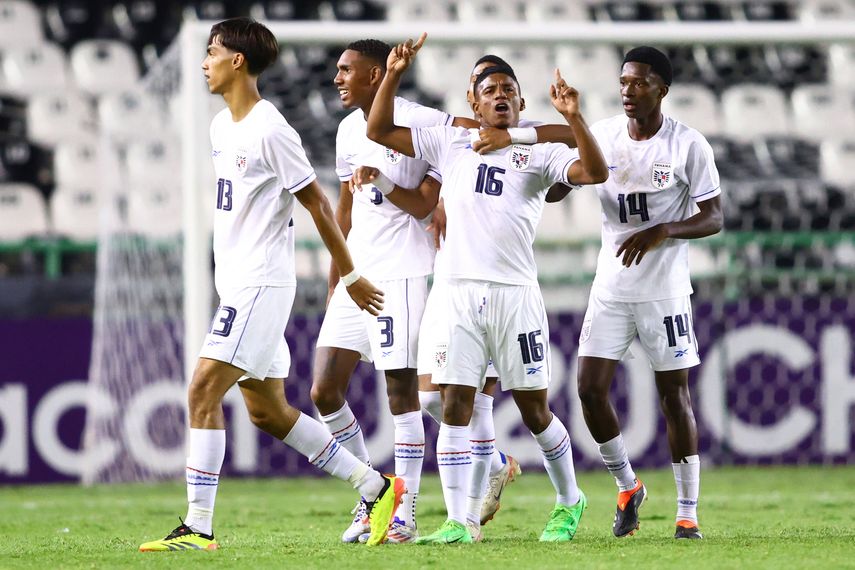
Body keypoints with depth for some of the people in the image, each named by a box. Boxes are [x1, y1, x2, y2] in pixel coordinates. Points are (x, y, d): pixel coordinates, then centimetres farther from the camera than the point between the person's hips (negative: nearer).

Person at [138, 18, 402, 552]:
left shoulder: (270, 131, -15)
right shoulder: (222, 126, 13)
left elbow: (317, 204, -11)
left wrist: (350, 275, -6)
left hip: (261, 284, -10)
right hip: (236, 284, 10)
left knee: (204, 391, -15)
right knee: (268, 411, 12)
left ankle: (198, 527, -14)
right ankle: (377, 487, 20)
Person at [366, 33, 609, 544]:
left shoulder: (538, 153, 6)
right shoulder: (450, 143, 12)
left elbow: (595, 173, -9)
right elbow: (378, 131, 14)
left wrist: (573, 119, -20)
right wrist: (394, 76, 2)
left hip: (515, 293, -2)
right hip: (460, 292, 2)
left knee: (534, 409, 6)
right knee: (455, 406, -5)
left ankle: (569, 501, 26)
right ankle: (457, 522, -4)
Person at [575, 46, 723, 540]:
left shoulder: (688, 145, -8)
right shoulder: (603, 135, 3)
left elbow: (714, 219, -7)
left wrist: (662, 231, -24)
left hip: (665, 289, -4)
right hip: (611, 285, 4)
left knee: (674, 393, -1)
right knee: (591, 387, -4)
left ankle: (688, 513, 7)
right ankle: (627, 486, 19)